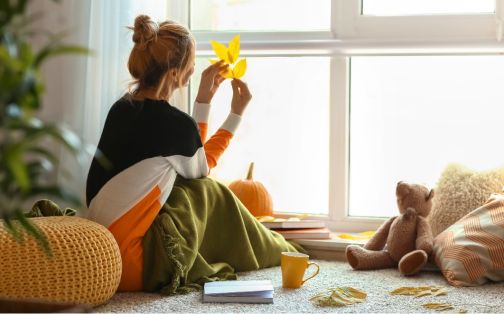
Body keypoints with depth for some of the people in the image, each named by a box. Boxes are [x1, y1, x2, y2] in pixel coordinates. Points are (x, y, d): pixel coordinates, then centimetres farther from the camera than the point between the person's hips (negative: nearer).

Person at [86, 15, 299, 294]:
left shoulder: (123, 107, 5)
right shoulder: (173, 122, -19)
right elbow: (201, 167, 5)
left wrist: (204, 98, 18)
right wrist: (236, 114, 13)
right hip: (129, 263, -8)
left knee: (198, 188, 18)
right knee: (208, 192, 9)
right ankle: (268, 251, 33)